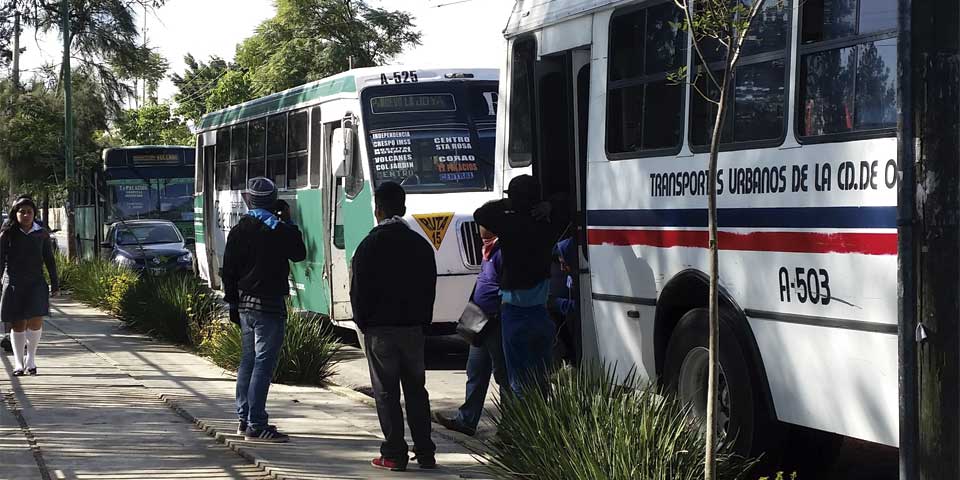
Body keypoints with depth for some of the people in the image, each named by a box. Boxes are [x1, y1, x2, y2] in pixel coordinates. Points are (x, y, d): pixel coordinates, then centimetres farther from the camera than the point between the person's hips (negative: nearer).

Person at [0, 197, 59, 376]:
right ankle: (18, 362, 14)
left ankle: (31, 357, 9)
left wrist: (54, 283, 10)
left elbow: (49, 260, 11)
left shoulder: (42, 234, 5)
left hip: (36, 282, 1)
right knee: (18, 324, 2)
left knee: (35, 321, -11)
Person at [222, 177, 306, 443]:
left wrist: (233, 303, 16)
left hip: (245, 302, 6)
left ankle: (244, 419, 22)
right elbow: (299, 254, 7)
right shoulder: (279, 230, -10)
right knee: (263, 363, -7)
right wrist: (290, 224, 14)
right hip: (269, 304, -6)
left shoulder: (239, 230, 5)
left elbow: (229, 270, 8)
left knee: (248, 360, 16)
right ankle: (256, 425, -11)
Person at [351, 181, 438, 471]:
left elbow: (359, 290, -9)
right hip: (413, 328, 4)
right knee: (416, 389, 10)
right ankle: (425, 453, 10)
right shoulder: (420, 244, 5)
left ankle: (394, 454, -1)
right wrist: (422, 320, 15)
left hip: (379, 328, -4)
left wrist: (362, 322, 3)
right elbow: (430, 287, 8)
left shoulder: (371, 245, -9)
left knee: (386, 392, 0)